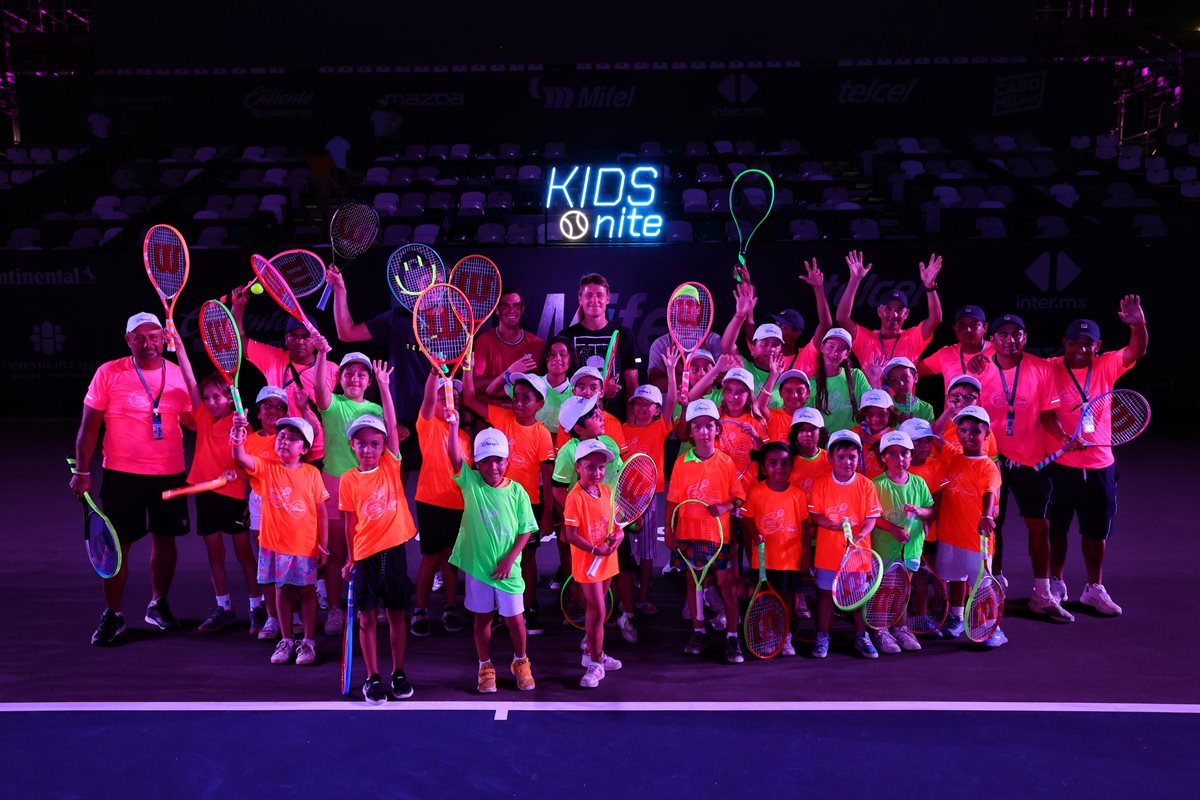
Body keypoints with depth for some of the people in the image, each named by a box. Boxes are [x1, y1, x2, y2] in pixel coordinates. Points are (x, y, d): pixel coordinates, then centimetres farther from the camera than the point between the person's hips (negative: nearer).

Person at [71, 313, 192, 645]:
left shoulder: (179, 375, 3)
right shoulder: (108, 373, -4)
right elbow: (88, 426, -1)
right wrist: (81, 472, -4)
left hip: (170, 474, 2)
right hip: (122, 474, -2)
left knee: (165, 539, 10)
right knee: (117, 543, 0)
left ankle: (158, 605, 28)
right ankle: (112, 614, 15)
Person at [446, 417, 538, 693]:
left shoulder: (517, 491, -7)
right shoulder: (471, 483, -5)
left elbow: (525, 530, -3)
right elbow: (455, 457, -21)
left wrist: (509, 559, -11)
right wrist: (454, 425, -33)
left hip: (507, 568, 0)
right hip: (477, 565, 0)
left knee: (514, 618, 8)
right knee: (482, 617, 12)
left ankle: (521, 663, 32)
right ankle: (485, 667, 29)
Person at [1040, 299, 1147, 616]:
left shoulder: (1105, 366, 4)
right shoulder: (1051, 369, -7)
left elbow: (1137, 352, -9)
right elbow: (1047, 412, -14)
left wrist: (1138, 325, -28)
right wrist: (1064, 439, -30)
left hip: (1100, 464, 3)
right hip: (1060, 464, -3)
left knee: (1098, 530, 10)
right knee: (1056, 528, 9)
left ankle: (1094, 589, 24)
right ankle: (1056, 584, 27)